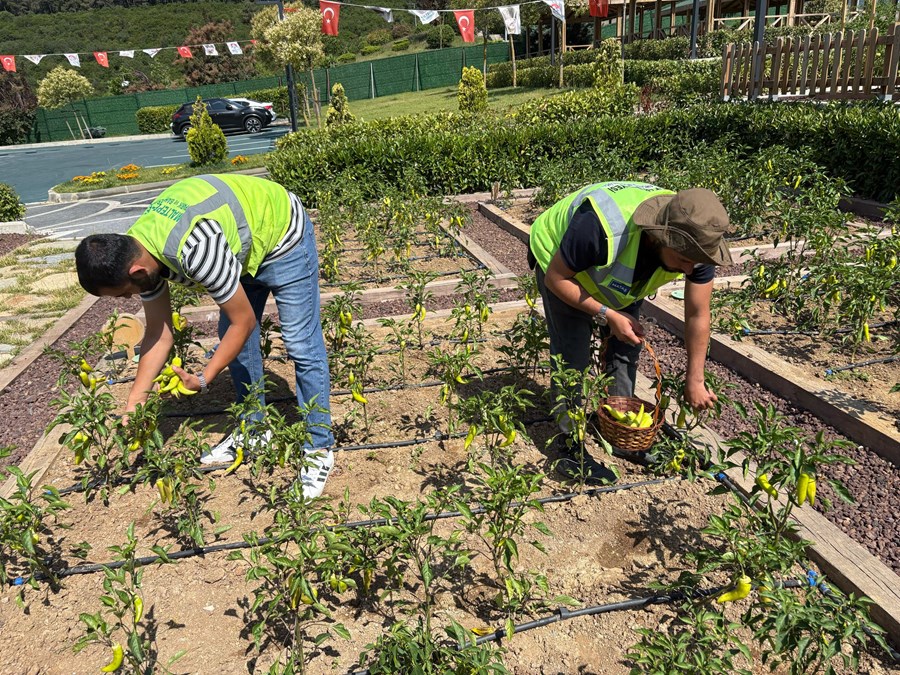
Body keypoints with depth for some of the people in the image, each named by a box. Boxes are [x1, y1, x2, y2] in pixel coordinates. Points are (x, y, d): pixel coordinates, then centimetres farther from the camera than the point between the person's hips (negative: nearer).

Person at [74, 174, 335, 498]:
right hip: (241, 241, 8)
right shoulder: (134, 253, -14)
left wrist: (203, 379, -25)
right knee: (234, 341, 8)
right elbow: (159, 335, -6)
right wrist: (132, 404, -9)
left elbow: (244, 321, -28)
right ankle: (254, 431, 24)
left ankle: (319, 449, 1)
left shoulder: (195, 251, -41)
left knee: (302, 346, -9)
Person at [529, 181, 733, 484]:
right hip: (560, 265, -5)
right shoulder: (602, 229, -45)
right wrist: (608, 315, -32)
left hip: (619, 277, 5)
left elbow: (698, 316, -14)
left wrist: (694, 381, -8)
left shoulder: (695, 241, -27)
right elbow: (556, 278, -27)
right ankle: (569, 446, 3)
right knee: (572, 356, -9)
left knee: (626, 348, 3)